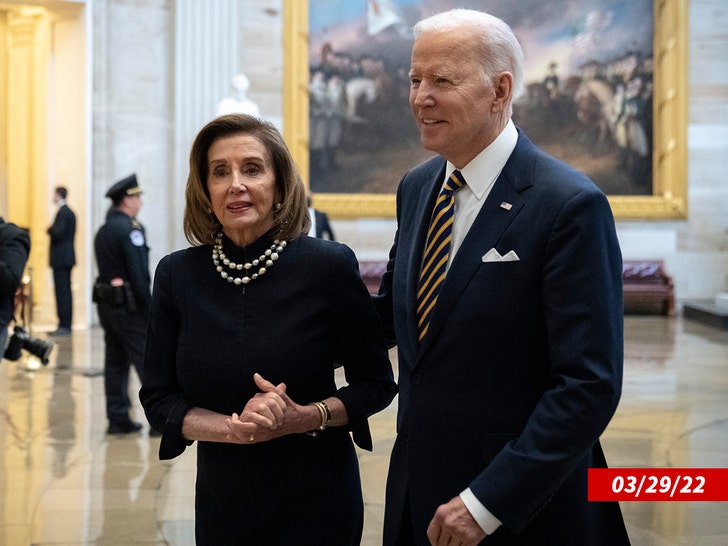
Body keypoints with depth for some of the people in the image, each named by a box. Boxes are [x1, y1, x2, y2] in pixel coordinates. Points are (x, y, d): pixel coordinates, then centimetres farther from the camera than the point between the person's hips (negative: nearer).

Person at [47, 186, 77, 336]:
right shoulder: (69, 212, 16)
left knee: (62, 291, -9)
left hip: (61, 258, -10)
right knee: (65, 291, 12)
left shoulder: (62, 212, -15)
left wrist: (49, 229, -4)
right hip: (66, 257, 10)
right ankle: (66, 324, 16)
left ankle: (64, 325, -8)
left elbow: (58, 233, -23)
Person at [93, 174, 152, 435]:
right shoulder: (130, 229, -14)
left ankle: (118, 418, 12)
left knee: (116, 362, 10)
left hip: (106, 304, 9)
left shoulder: (102, 231, 14)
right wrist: (150, 307, -14)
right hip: (129, 305, -9)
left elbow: (106, 269, 15)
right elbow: (139, 273, -19)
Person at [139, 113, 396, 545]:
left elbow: (377, 384, -5)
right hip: (222, 504, 3)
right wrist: (233, 428, -18)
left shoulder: (329, 265, -12)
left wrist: (305, 417, -22)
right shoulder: (177, 275, -4)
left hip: (316, 504, -2)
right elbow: (158, 398, -1)